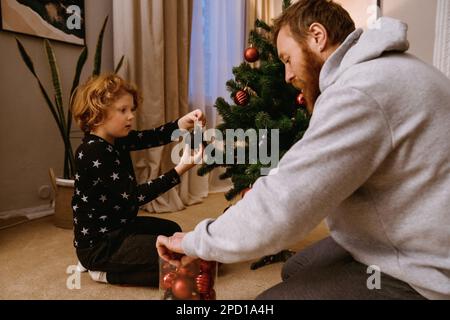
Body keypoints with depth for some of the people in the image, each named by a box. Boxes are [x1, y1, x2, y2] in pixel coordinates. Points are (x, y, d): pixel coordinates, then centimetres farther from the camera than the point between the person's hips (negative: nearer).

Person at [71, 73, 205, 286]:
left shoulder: (115, 140, 2)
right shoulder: (94, 153, -26)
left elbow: (153, 137, -1)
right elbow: (133, 196, -29)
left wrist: (183, 123, -20)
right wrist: (179, 171, -33)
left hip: (118, 226, 10)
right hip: (99, 243, -10)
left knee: (172, 230, 30)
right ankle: (105, 270, 2)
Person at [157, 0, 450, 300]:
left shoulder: (358, 92, -27)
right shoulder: (383, 68, 8)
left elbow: (278, 209, -29)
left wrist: (193, 242, -14)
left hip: (422, 275, -9)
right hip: (418, 246, 10)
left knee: (277, 295, -11)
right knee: (295, 272, 16)